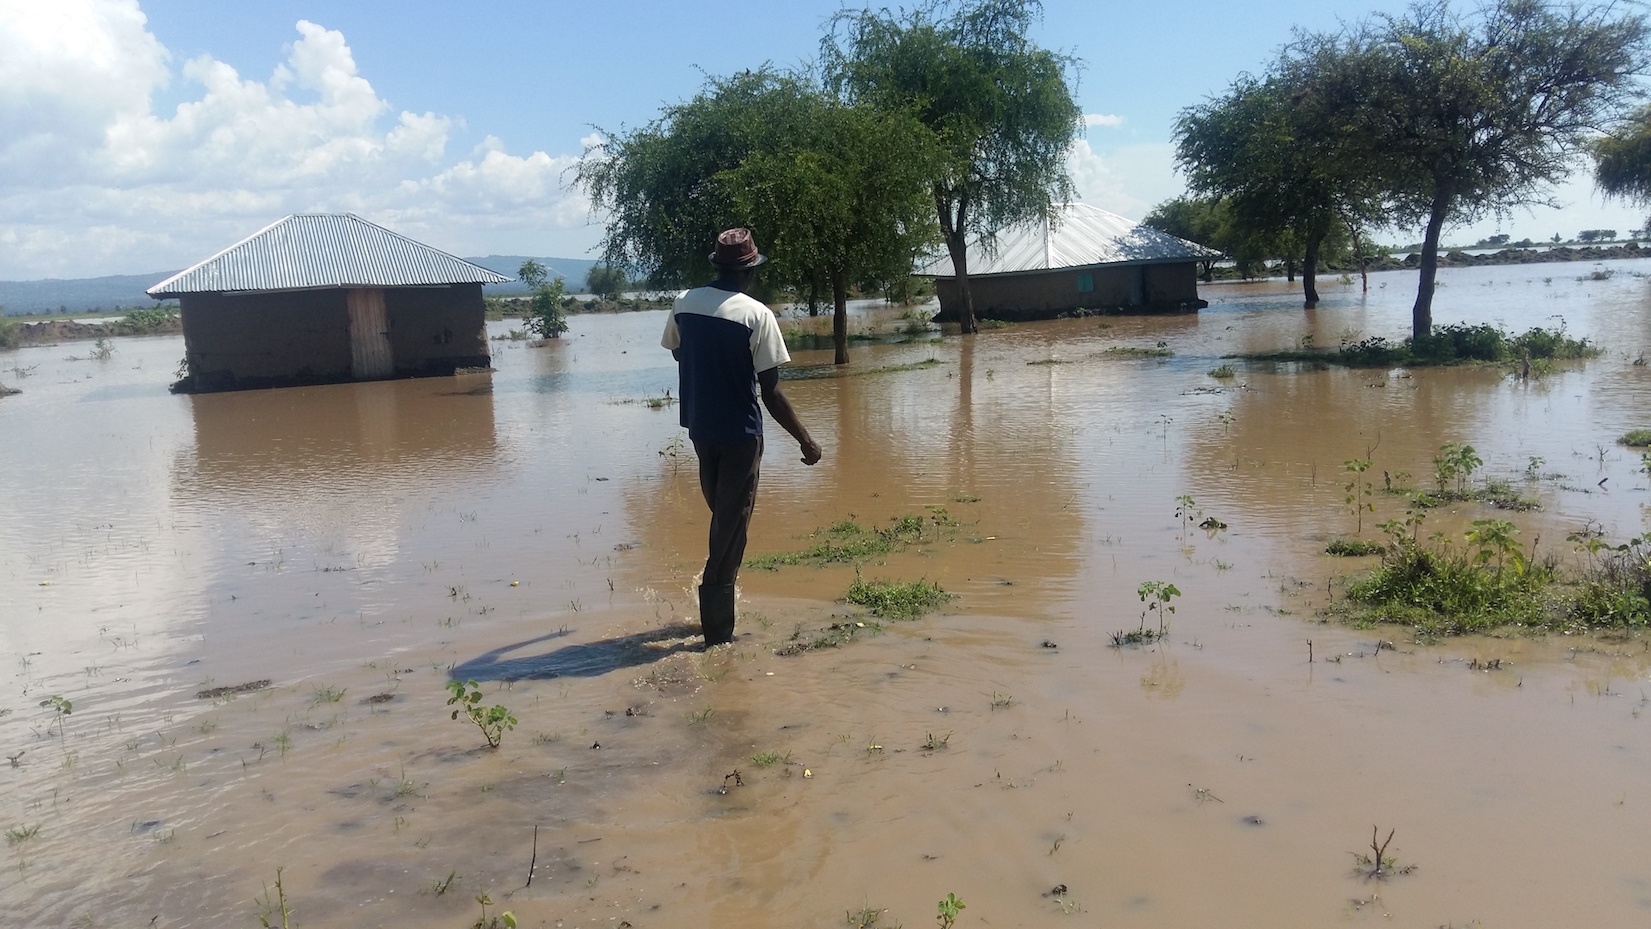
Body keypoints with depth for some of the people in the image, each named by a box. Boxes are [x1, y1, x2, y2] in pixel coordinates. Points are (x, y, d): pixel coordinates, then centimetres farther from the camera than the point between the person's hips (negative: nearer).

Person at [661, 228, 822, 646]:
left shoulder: (684, 303, -1)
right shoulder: (757, 315, -16)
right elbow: (771, 393, -17)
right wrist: (805, 440, -8)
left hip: (700, 428, 5)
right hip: (740, 433, -5)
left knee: (722, 515, 24)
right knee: (732, 528, 4)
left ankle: (716, 614, 29)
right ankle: (717, 631, 7)